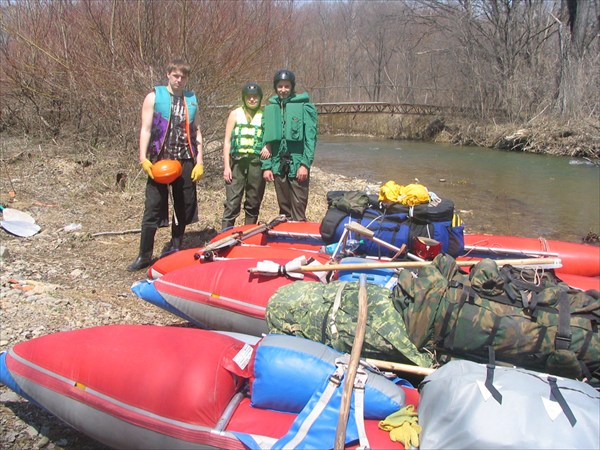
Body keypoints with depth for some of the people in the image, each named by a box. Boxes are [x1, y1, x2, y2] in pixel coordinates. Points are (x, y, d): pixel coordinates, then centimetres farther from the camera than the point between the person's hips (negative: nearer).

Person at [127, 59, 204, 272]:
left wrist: (199, 162, 5)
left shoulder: (192, 100, 12)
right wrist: (143, 158, -11)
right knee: (153, 208, -2)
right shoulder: (154, 97, 2)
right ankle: (144, 255, 5)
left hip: (185, 162, 3)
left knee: (184, 208, 7)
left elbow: (196, 131, 13)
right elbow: (145, 129, 0)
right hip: (159, 161, -3)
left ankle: (175, 248, 23)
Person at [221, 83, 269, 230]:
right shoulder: (235, 114, 7)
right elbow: (227, 141, 6)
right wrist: (226, 166, -3)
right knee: (232, 203, -8)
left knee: (253, 203, 7)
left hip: (257, 163, 1)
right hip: (237, 162, -1)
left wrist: (268, 147, -9)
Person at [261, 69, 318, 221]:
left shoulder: (304, 106, -2)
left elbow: (310, 137, -7)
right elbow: (266, 140, 11)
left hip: (298, 164, -4)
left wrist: (305, 164, -14)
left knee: (298, 207, -3)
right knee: (284, 208, 12)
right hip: (278, 164, 4)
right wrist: (266, 166, 4)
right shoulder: (270, 108, 10)